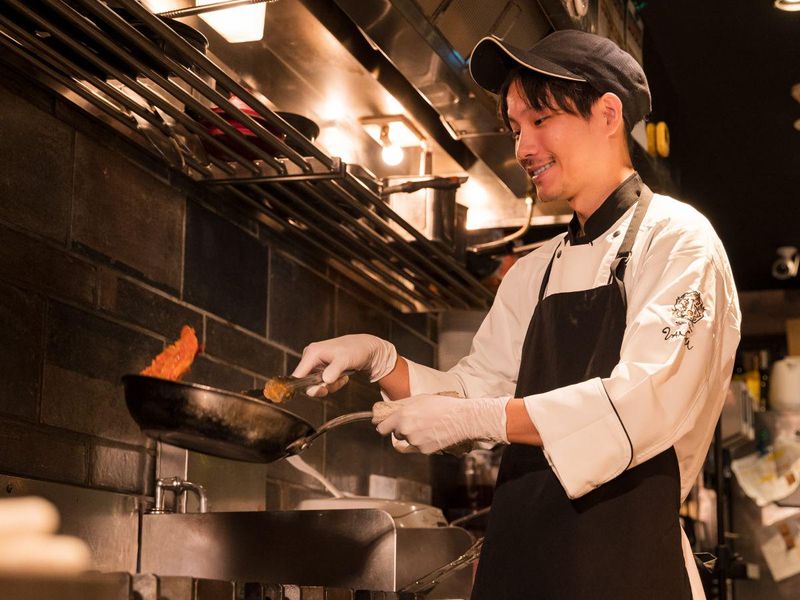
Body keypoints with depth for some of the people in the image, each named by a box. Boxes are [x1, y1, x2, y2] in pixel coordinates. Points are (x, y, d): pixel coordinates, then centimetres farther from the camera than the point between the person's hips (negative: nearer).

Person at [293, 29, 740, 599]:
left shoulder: (675, 238, -6)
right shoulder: (534, 274, 16)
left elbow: (649, 403, -18)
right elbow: (476, 392, 15)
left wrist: (472, 417, -19)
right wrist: (381, 361, -2)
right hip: (518, 551, 6)